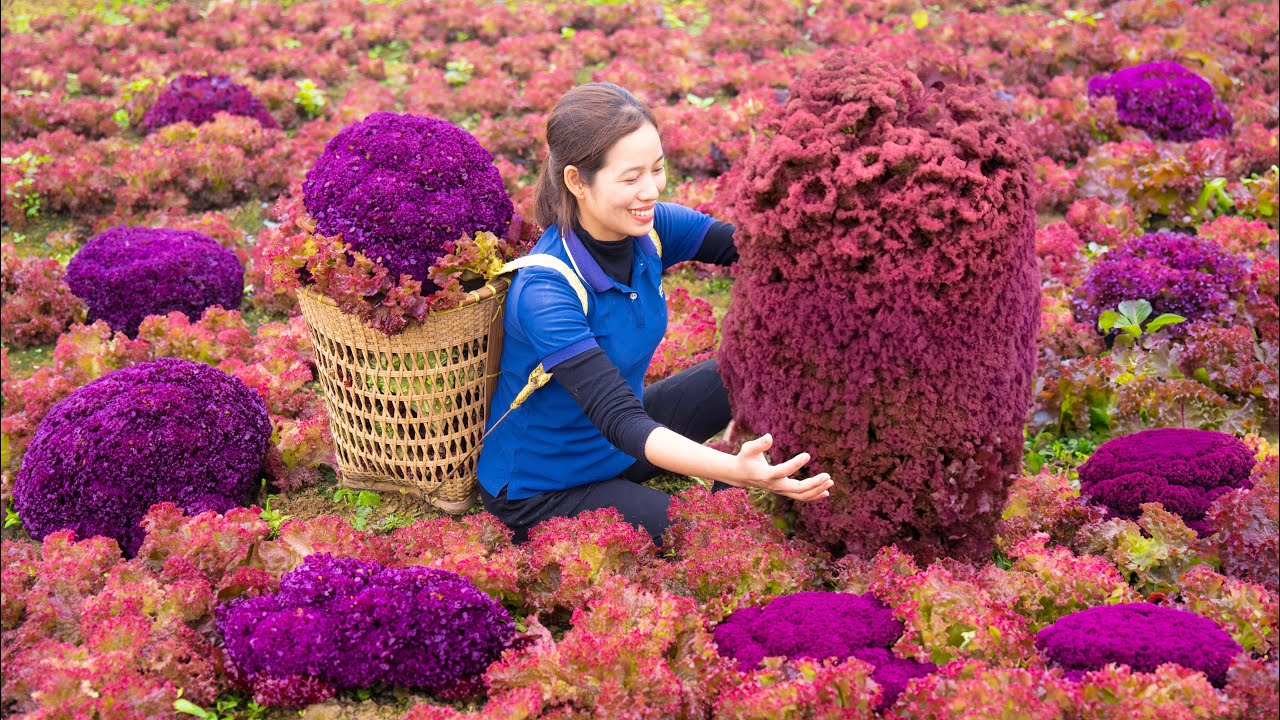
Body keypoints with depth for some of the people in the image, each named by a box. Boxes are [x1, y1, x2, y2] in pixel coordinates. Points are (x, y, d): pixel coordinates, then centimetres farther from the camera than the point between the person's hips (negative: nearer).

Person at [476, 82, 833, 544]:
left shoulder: (647, 231, -11)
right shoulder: (544, 293, -32)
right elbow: (618, 419, -38)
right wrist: (734, 470, -52)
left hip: (621, 449, 7)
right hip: (540, 492, -7)